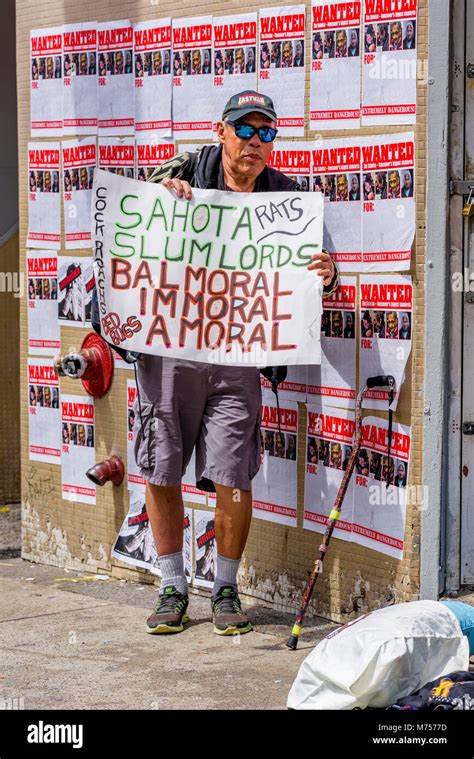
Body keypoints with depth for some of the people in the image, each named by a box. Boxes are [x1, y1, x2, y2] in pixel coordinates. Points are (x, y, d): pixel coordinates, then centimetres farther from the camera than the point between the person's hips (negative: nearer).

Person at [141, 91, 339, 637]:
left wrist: (326, 275, -18)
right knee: (160, 473, 4)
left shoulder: (284, 195, 4)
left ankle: (225, 590, 16)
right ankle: (173, 588, 19)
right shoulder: (188, 170, 2)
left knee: (233, 480, -3)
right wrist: (162, 188, -12)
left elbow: (302, 276, 6)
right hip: (168, 348, 0)